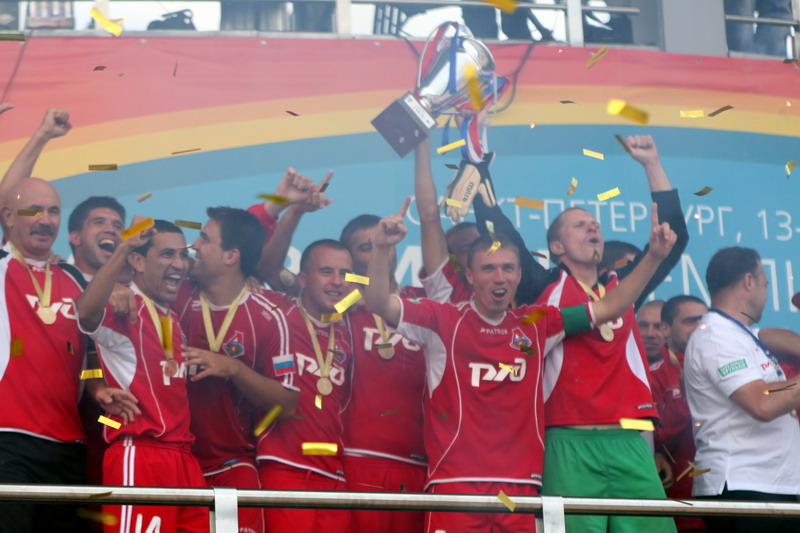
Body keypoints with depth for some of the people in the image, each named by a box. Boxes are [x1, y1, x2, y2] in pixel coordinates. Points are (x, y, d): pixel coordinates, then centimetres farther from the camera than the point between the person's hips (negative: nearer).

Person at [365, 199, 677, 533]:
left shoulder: (536, 325, 14)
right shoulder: (443, 321, 4)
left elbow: (610, 308, 16)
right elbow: (379, 305, -8)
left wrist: (652, 258, 8)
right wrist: (382, 250, -24)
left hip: (521, 487, 3)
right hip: (456, 484, -3)